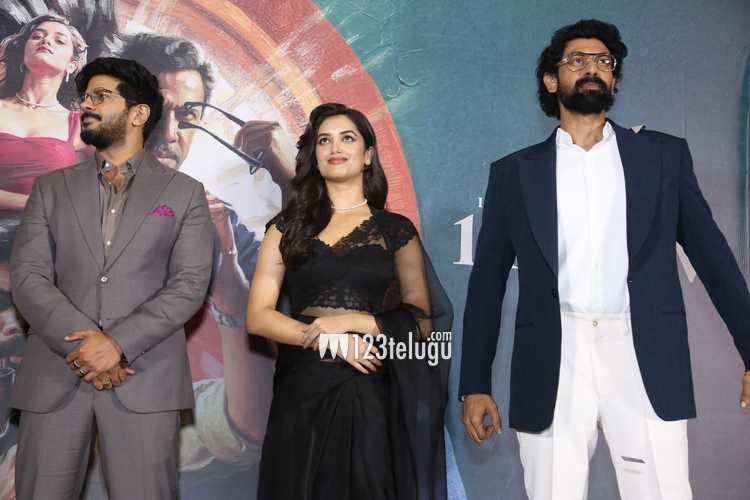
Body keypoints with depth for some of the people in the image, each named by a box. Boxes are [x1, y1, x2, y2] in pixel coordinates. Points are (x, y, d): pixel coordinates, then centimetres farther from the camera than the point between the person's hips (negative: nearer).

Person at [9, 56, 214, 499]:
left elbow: (190, 285, -2)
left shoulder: (184, 192, 8)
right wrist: (84, 344, -12)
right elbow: (27, 278, 3)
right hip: (54, 376, 2)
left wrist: (118, 343, -14)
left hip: (144, 378, -2)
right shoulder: (51, 188, 14)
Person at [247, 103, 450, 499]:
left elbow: (421, 323, 2)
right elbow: (258, 316, 0)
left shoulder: (396, 230, 6)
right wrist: (329, 340, -13)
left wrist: (352, 321, -12)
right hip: (302, 391, 1)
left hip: (373, 391, 0)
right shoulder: (288, 227, 7)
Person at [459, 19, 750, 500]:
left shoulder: (664, 155, 11)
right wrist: (475, 384, 6)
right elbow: (488, 282, 10)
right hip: (552, 364, 0)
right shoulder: (514, 172, 11)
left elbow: (711, 254, 10)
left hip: (645, 358, 0)